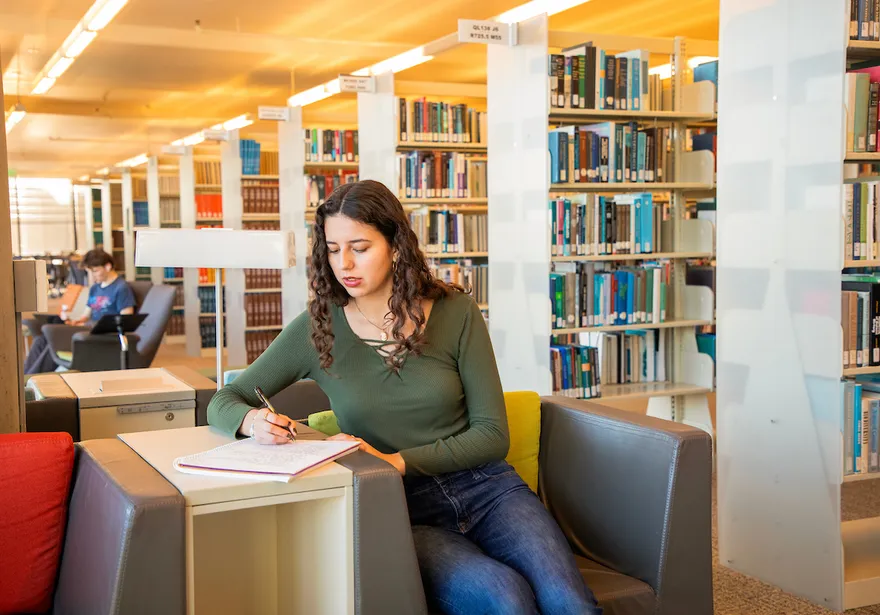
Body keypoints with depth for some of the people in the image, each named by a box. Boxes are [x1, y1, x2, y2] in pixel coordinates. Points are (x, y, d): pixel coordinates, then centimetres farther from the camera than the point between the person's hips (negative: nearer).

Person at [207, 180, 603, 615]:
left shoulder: (455, 313, 1)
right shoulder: (317, 329, 2)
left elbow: (492, 435, 0)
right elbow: (223, 403, 8)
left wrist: (396, 461, -13)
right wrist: (252, 421, -17)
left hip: (485, 486, 1)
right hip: (405, 509, -1)